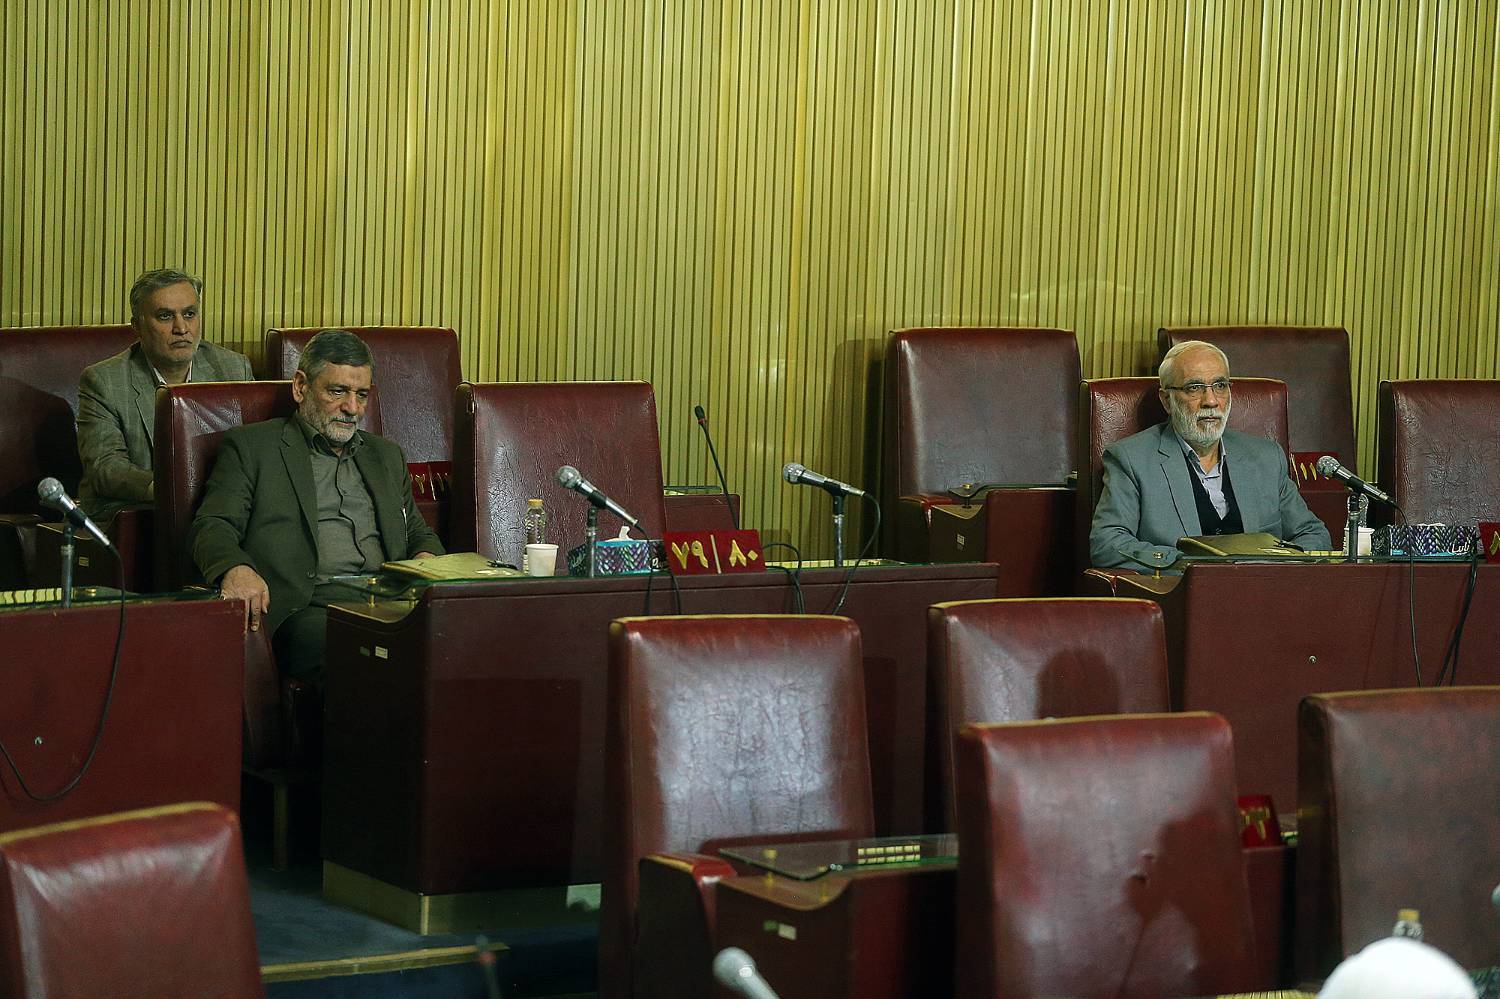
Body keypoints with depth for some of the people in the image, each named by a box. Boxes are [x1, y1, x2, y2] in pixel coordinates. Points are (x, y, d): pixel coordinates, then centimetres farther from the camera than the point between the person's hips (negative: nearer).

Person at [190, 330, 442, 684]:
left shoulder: (386, 455, 31)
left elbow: (418, 532, 36)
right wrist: (236, 569, -22)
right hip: (306, 610, -5)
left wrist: (426, 559, 8)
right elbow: (212, 526, 3)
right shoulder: (250, 447, 14)